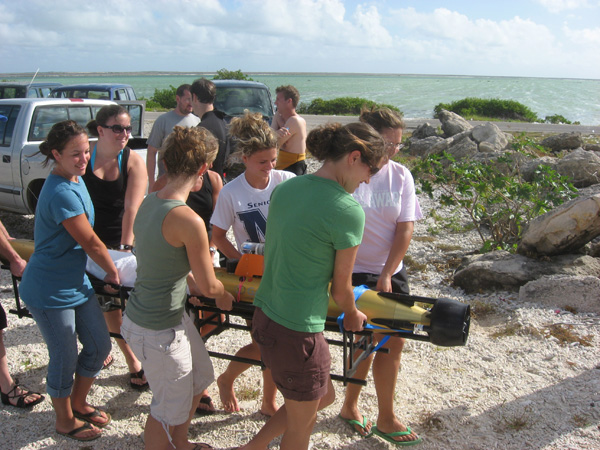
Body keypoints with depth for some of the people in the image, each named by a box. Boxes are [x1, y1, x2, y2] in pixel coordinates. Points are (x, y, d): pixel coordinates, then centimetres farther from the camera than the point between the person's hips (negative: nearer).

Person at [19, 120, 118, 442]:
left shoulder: (75, 180, 4)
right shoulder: (62, 192, -25)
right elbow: (90, 243, -19)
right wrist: (113, 272, -5)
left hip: (76, 282, 9)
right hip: (51, 291, -9)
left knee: (99, 346, 16)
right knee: (65, 359, 8)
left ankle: (78, 403, 39)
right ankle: (65, 420, 32)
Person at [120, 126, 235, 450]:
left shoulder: (149, 202, -2)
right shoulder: (188, 220, -28)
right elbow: (209, 286, -17)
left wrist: (195, 285, 16)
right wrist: (225, 298, 4)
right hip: (159, 332, -9)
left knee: (199, 378, 28)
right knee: (170, 409, 13)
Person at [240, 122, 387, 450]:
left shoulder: (285, 187, 4)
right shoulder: (348, 210, -18)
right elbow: (341, 289, -7)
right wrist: (353, 316, 15)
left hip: (264, 315, 8)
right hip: (298, 330, -8)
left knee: (324, 396, 28)